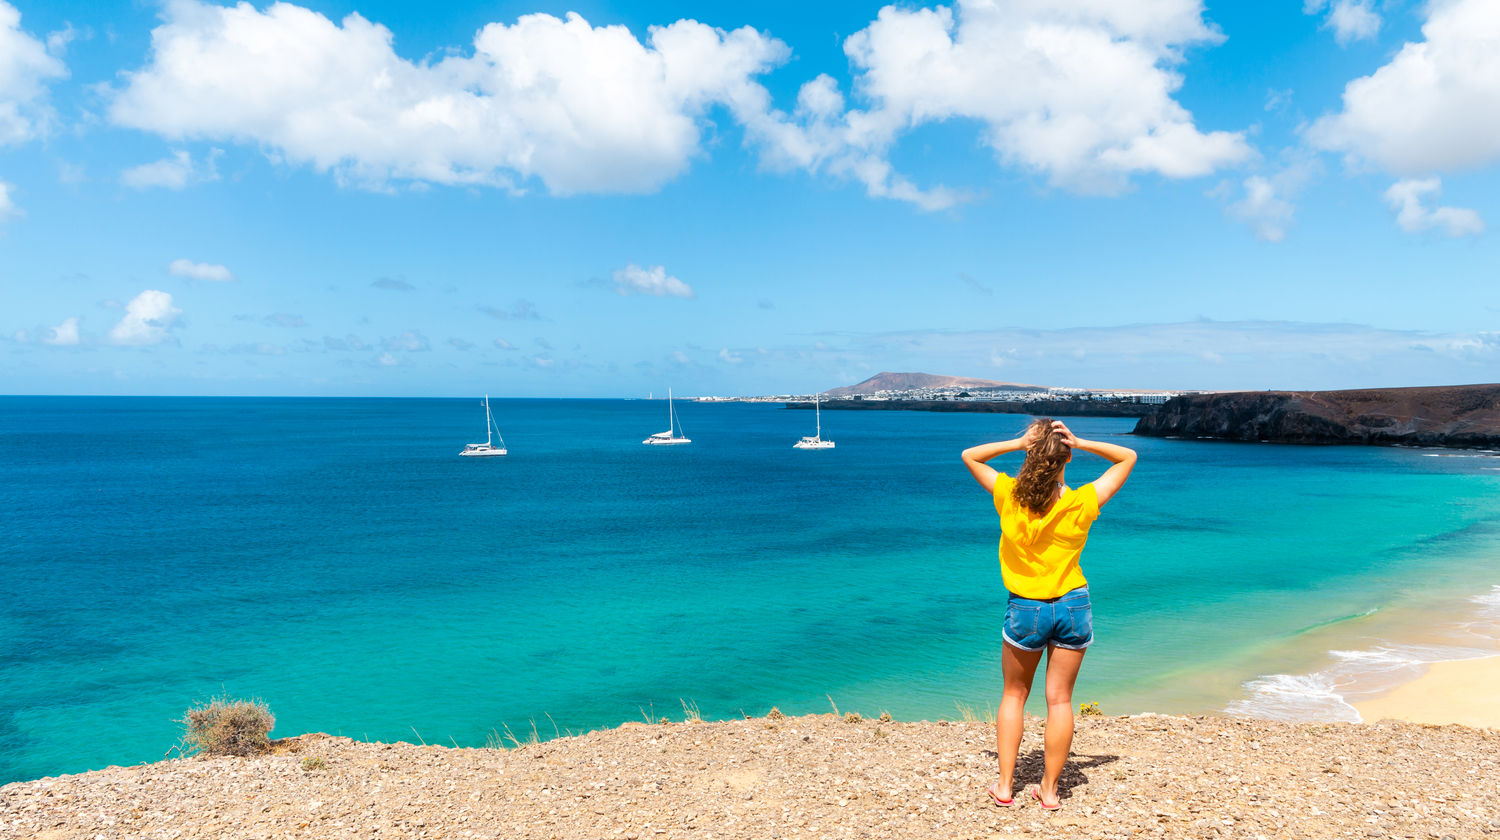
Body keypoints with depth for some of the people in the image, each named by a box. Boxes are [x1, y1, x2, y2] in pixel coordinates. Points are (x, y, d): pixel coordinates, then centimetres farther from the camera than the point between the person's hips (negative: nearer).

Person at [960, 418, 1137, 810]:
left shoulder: (1010, 496, -12)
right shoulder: (1083, 503, -11)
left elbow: (969, 456, 2)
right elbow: (1128, 457, 2)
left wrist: (1017, 443, -11)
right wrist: (1081, 444, -11)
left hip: (1025, 609, 0)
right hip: (1073, 607, 0)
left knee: (1014, 695, 16)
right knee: (1059, 699, 9)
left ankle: (1005, 785, 16)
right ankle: (1050, 789, 17)